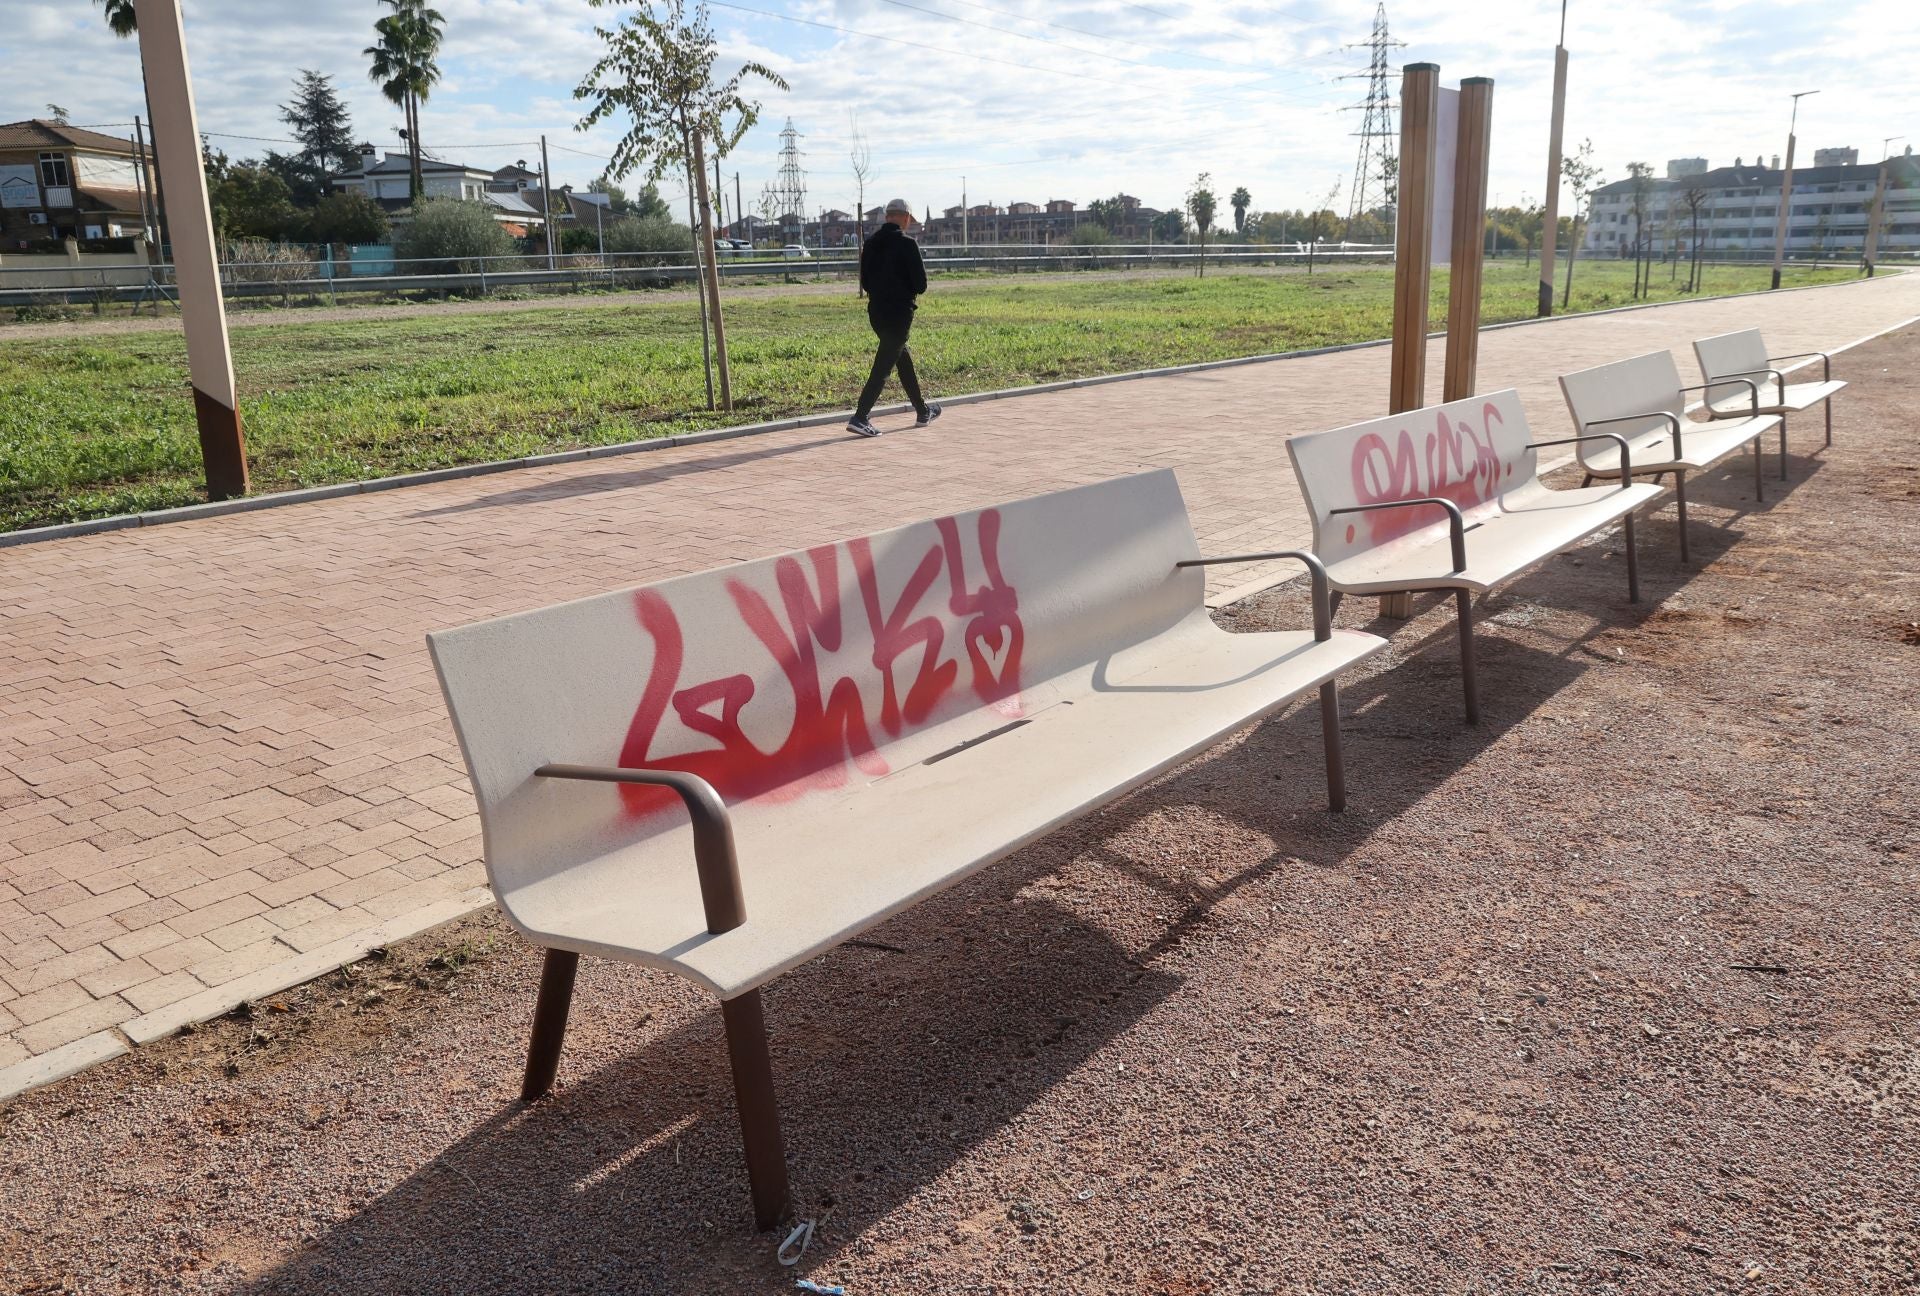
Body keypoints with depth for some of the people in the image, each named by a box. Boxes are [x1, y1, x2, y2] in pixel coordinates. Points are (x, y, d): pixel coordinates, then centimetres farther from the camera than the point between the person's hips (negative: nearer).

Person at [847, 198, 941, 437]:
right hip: (899, 312, -7)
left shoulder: (870, 243, 8)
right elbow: (921, 284, -12)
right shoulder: (907, 244, -12)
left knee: (903, 357, 20)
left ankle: (923, 412, 30)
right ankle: (860, 418, -16)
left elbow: (865, 282, 11)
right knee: (883, 366, -7)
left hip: (875, 312, 7)